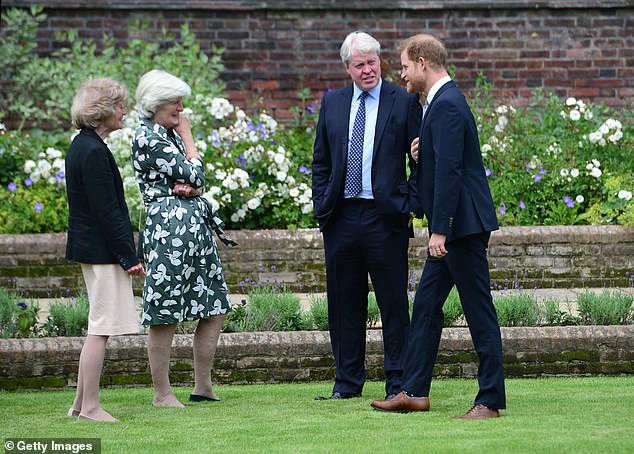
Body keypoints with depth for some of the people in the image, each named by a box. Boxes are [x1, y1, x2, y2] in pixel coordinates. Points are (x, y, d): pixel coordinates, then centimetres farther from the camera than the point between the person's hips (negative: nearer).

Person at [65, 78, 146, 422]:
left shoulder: (81, 146, 13)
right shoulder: (94, 151, -18)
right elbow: (106, 210, -20)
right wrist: (128, 257, -17)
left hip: (89, 248, 11)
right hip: (102, 250, -11)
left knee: (98, 328, 14)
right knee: (101, 328, -6)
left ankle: (81, 403, 18)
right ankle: (90, 407, -2)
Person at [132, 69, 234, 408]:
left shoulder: (171, 135, 18)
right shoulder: (147, 138, -9)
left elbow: (198, 182, 16)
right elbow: (194, 175, -11)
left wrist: (188, 188, -7)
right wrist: (187, 137, 3)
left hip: (196, 227, 9)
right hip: (168, 227, -9)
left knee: (215, 309, 9)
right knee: (165, 316, -3)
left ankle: (203, 388, 16)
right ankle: (162, 393, 3)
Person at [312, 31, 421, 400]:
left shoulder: (404, 103, 0)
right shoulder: (333, 103, 11)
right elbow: (321, 161, 15)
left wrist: (412, 207, -13)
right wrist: (322, 206, 6)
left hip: (386, 216, -4)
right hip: (341, 215, 4)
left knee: (394, 302, 0)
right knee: (344, 303, 8)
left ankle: (398, 382, 6)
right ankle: (348, 381, 17)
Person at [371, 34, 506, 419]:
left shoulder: (447, 105, -17)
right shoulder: (442, 102, 16)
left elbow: (449, 170, -23)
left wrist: (440, 229, -24)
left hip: (464, 225, -11)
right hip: (451, 227, 11)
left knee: (479, 311, -5)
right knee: (426, 305, 13)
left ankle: (491, 401, -1)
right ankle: (415, 392, 19)